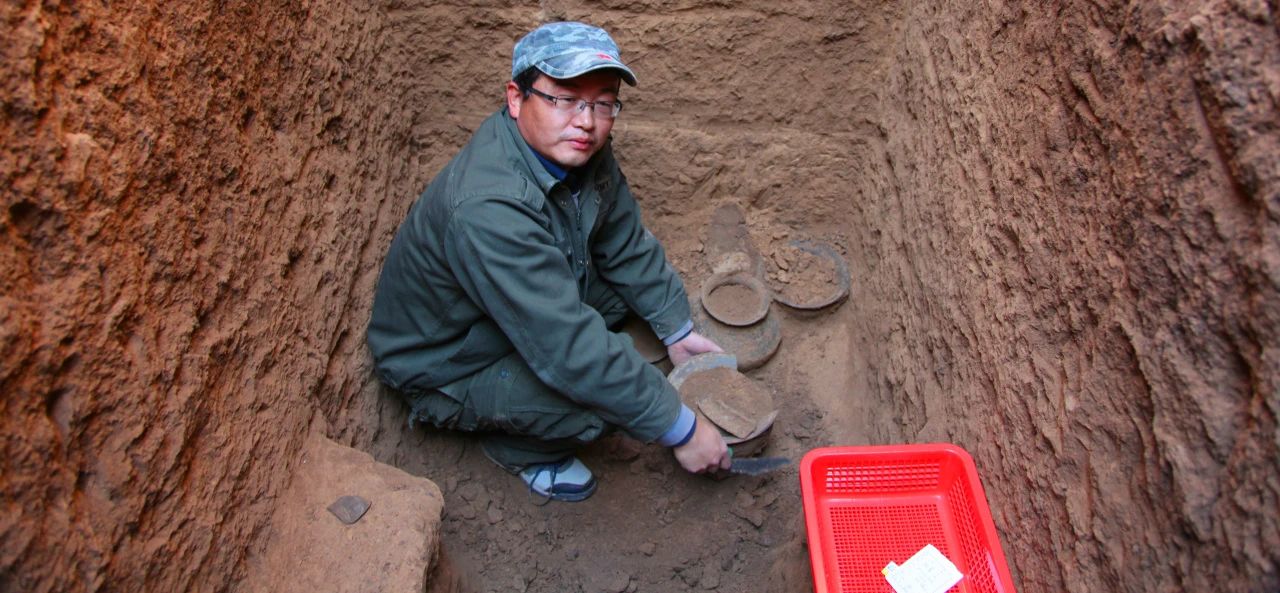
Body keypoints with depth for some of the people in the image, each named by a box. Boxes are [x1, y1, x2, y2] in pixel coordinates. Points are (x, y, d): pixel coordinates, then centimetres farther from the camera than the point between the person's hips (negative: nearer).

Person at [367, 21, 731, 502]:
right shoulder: (488, 209, -39)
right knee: (603, 392, -27)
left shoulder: (577, 150, -12)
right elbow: (573, 350, -39)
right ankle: (516, 448, 4)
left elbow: (627, 242, 3)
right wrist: (681, 429, -32)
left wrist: (678, 331, 2)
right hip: (445, 369, -8)